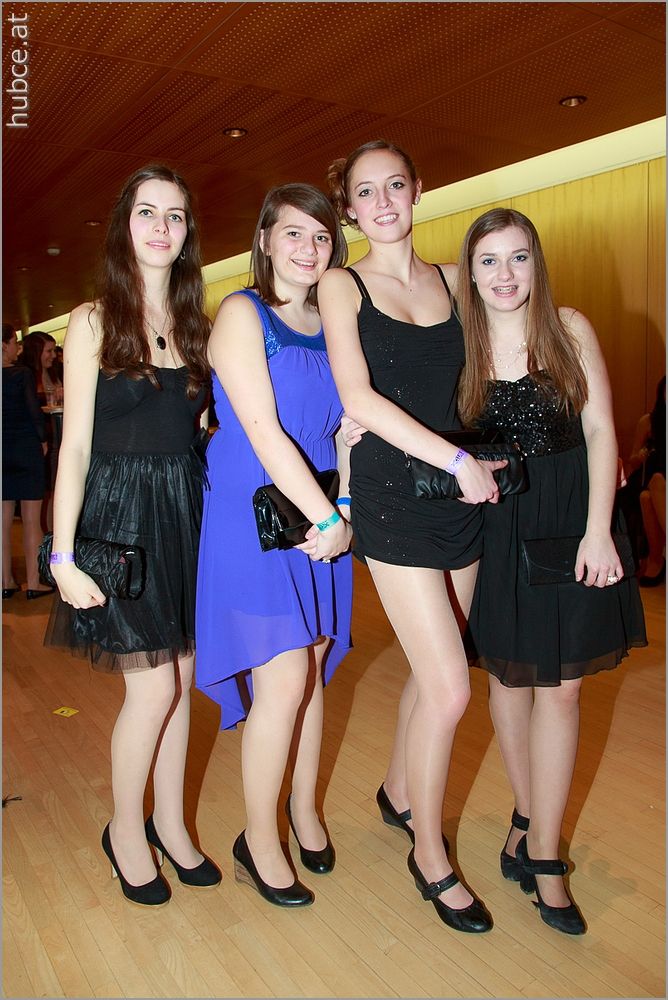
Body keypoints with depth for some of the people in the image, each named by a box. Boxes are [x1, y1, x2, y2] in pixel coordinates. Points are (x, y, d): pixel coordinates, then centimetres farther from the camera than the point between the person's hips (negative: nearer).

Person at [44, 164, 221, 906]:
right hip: (119, 513, -4)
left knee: (179, 678, 11)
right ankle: (125, 829, 24)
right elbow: (75, 445, -7)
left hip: (186, 512, 5)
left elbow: (204, 423, 9)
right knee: (153, 684, -3)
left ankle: (170, 822, 31)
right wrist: (64, 553, -12)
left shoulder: (195, 324, 10)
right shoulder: (94, 321, -3)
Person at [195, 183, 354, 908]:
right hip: (251, 515, -6)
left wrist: (344, 512, -7)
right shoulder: (242, 314, -7)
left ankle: (304, 810, 33)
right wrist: (328, 517, -15)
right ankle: (257, 842, 15)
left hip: (320, 516, 6)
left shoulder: (332, 323, 11)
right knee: (283, 680, -7)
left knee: (312, 670, 12)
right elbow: (263, 431, -16)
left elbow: (344, 425, 8)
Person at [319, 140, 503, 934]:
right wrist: (458, 460, -16)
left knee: (433, 671, 14)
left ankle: (397, 790, 42)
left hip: (461, 496, 5)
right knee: (450, 688, -5)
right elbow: (359, 399, -12)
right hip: (392, 495, -5)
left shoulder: (448, 281, 12)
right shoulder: (341, 285, -1)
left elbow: (467, 386, 15)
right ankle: (430, 855, 19)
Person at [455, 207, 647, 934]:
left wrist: (597, 530, -12)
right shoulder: (460, 342, -1)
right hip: (496, 526, 1)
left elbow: (600, 429, -4)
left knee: (559, 684, 2)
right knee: (510, 676, 11)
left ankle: (538, 847, 16)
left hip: (570, 520, 0)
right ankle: (533, 826, 31)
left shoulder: (569, 328, -2)